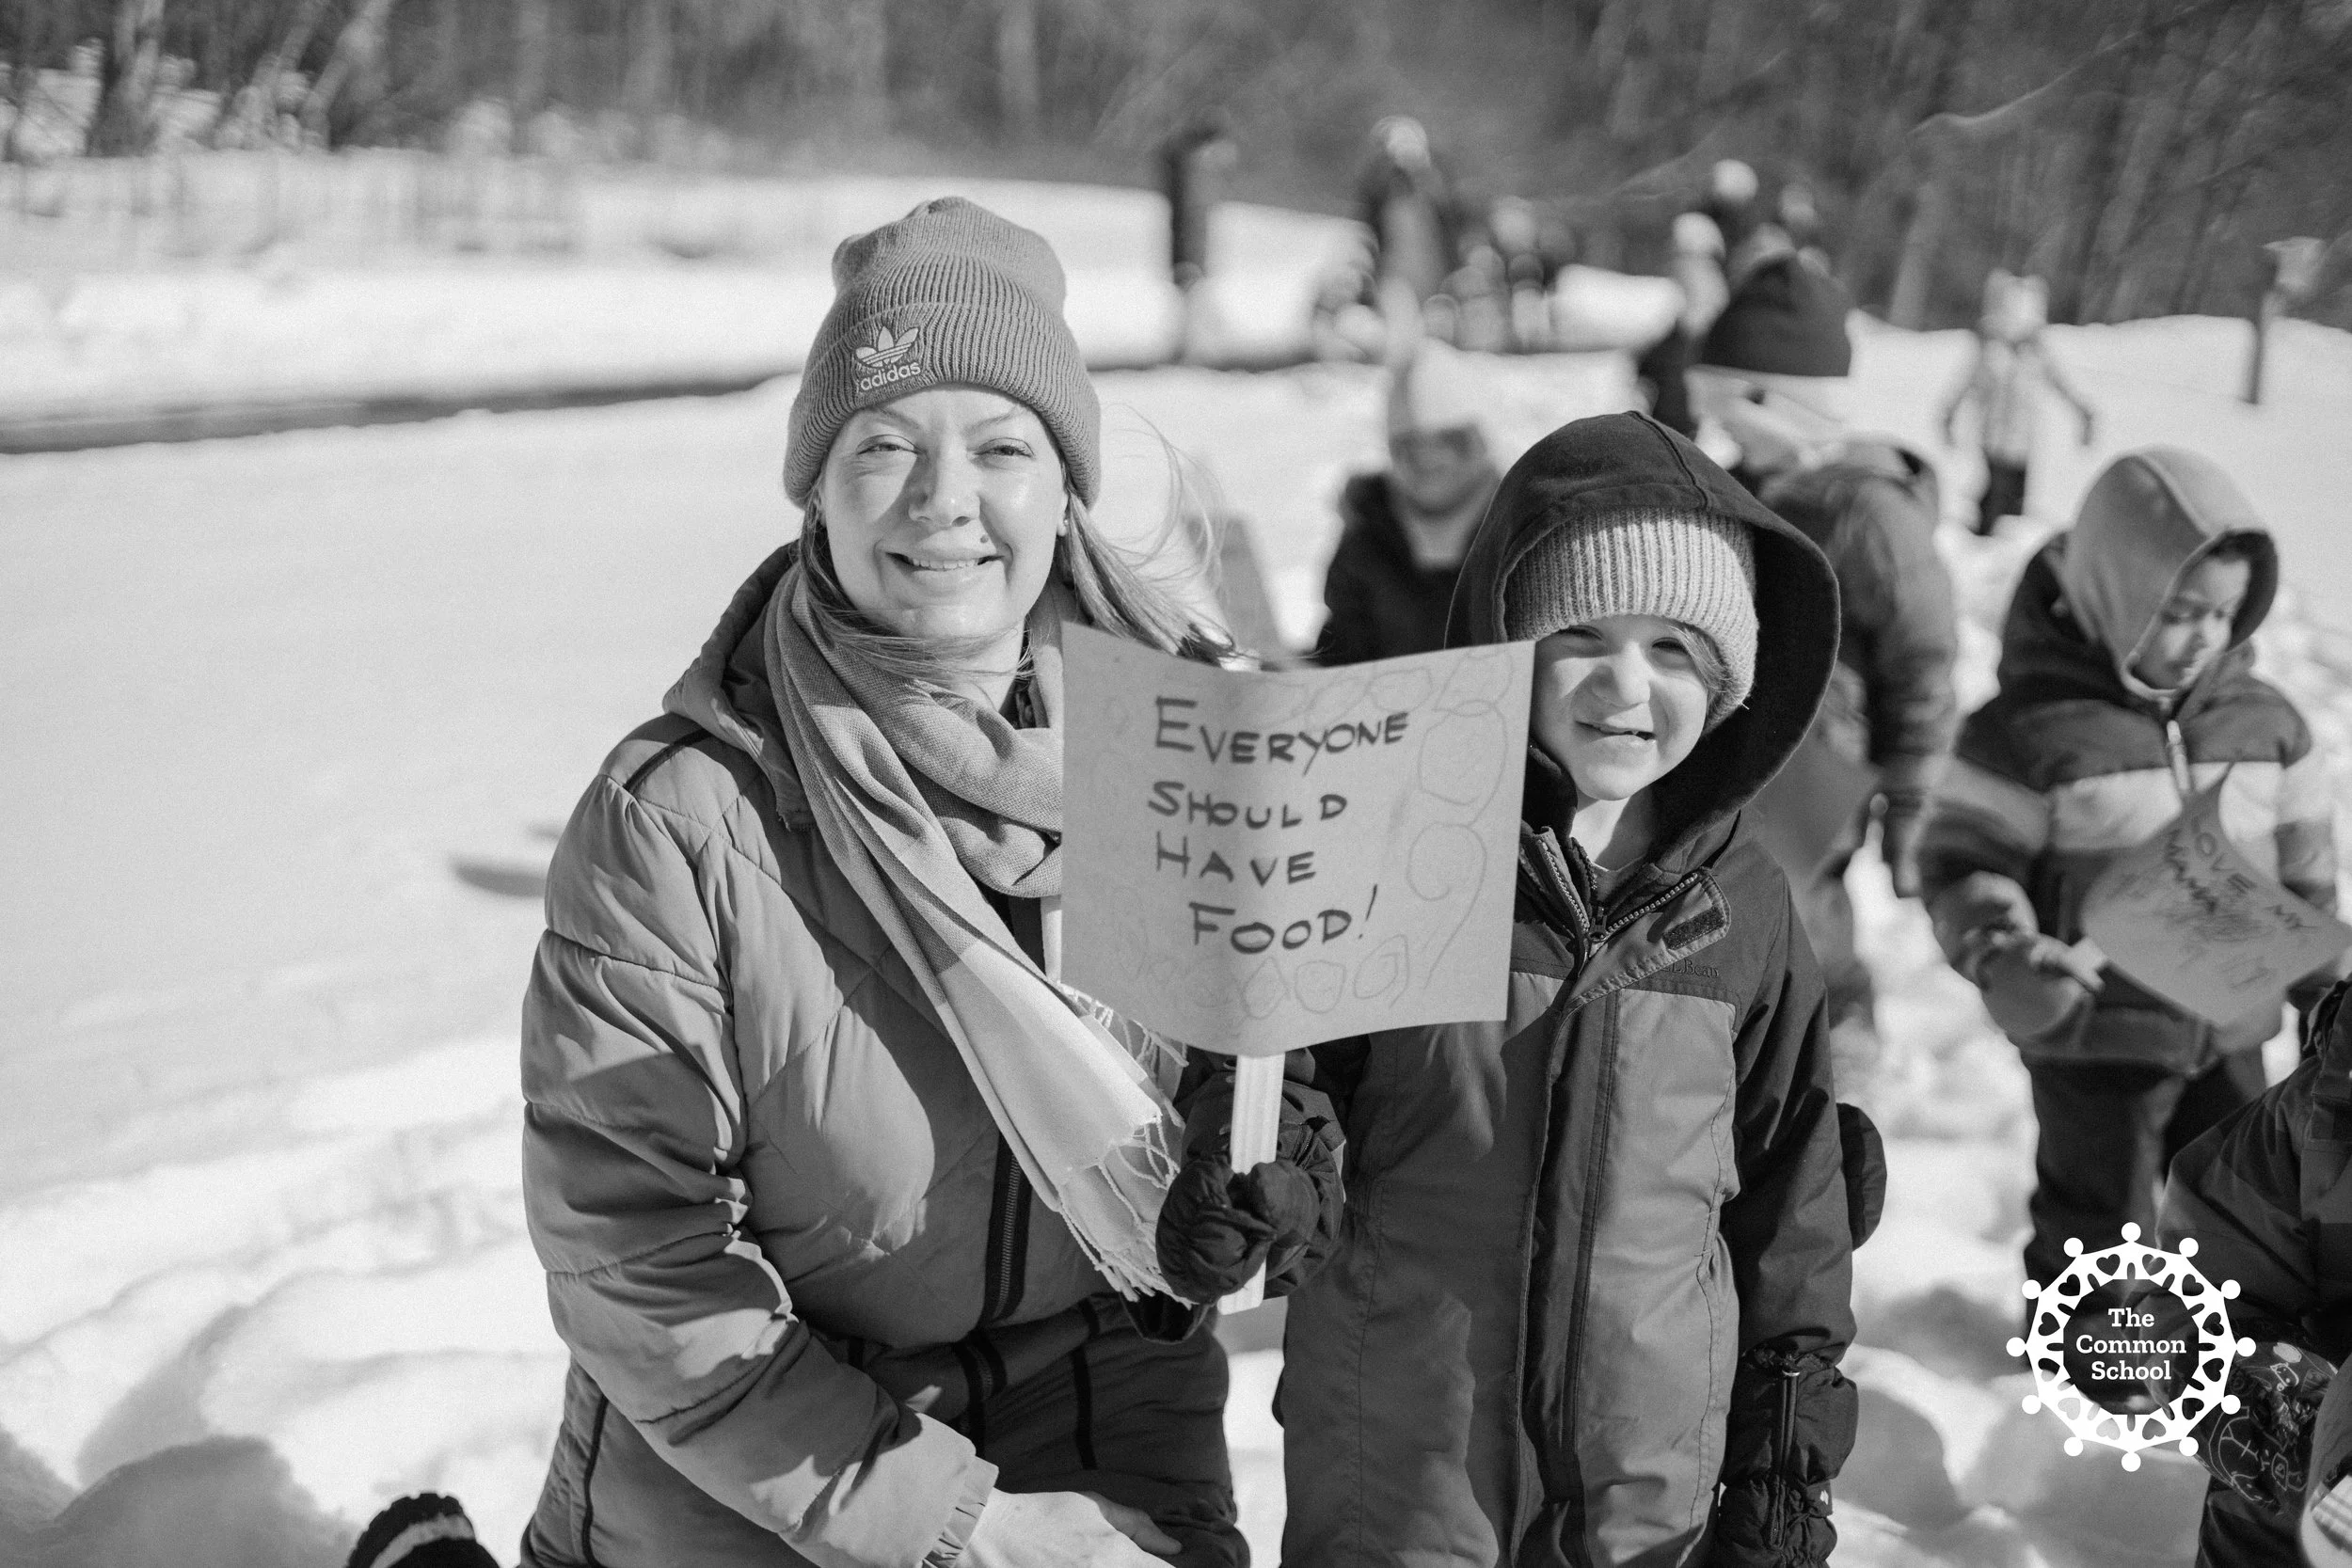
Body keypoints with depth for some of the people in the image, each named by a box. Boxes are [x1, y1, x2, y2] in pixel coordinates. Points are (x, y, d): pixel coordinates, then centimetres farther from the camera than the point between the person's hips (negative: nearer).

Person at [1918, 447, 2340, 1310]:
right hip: (2096, 1034, -6)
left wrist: (2322, 983, 12)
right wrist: (2004, 957, -30)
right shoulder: (2029, 726, -19)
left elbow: (2305, 859, 10)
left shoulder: (2265, 719, -1)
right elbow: (1965, 860, -14)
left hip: (2230, 1022, 6)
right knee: (2099, 1204, 11)